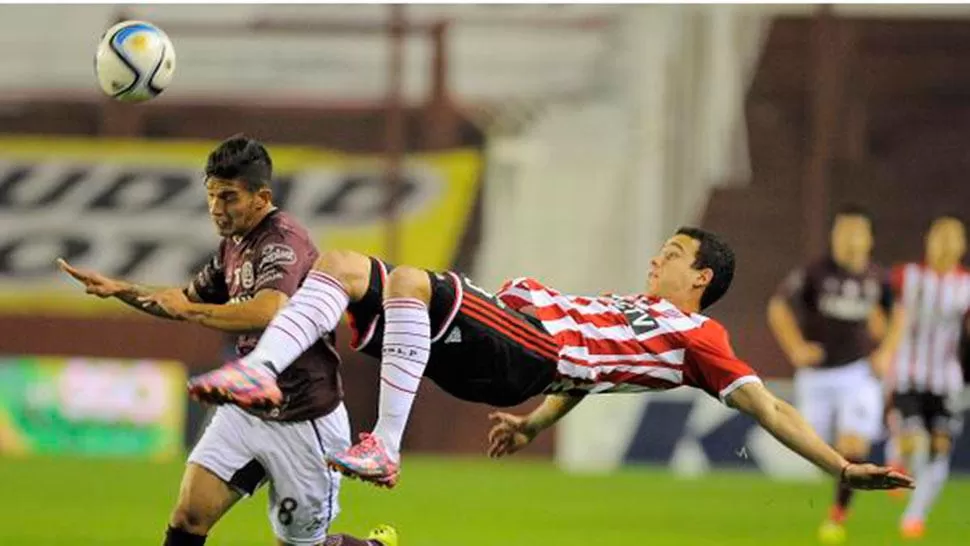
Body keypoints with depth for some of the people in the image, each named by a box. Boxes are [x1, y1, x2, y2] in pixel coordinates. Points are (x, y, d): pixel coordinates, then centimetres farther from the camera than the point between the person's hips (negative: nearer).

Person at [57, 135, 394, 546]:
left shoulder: (284, 241, -21)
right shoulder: (234, 245, 7)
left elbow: (269, 314, -40)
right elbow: (189, 299, 25)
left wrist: (188, 310, -29)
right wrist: (120, 290, 10)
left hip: (303, 422, -8)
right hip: (246, 412, 8)